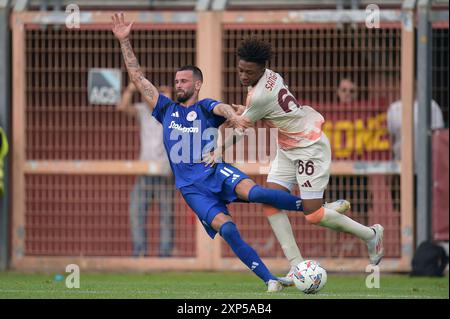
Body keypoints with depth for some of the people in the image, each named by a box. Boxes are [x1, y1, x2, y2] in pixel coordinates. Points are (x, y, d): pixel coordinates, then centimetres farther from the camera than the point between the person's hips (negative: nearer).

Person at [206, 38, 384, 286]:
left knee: (312, 214, -9)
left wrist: (220, 152, 0)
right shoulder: (271, 76, -3)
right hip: (287, 150, 10)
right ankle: (297, 268, -6)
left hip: (310, 147, -10)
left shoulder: (260, 96, -27)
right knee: (271, 203, -4)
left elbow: (241, 128, -13)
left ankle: (371, 235, 16)